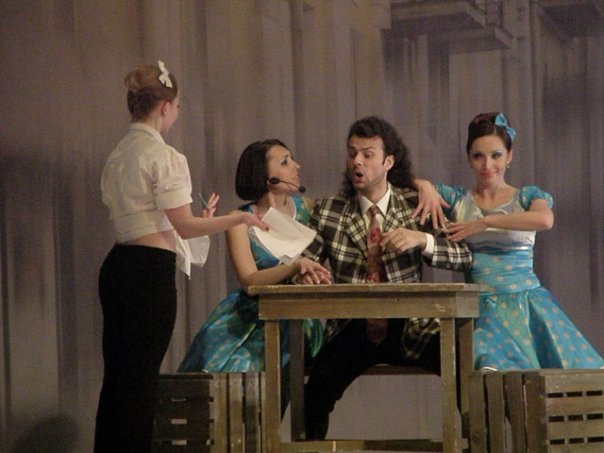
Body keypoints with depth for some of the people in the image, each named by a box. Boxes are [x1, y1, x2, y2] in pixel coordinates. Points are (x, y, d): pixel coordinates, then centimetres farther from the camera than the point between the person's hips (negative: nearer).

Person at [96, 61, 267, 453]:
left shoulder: (119, 155, 14)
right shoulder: (165, 156, -11)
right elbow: (183, 226, -13)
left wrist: (197, 218, 27)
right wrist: (239, 218, -2)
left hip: (117, 266, 8)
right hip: (151, 270, -8)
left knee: (118, 374, 12)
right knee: (142, 377, -3)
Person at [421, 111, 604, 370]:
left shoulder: (528, 197, 9)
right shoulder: (457, 200, 12)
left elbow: (545, 219, -15)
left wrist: (483, 223, -13)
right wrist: (426, 188, -12)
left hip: (528, 305, 1)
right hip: (481, 308, 0)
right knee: (489, 369, -29)